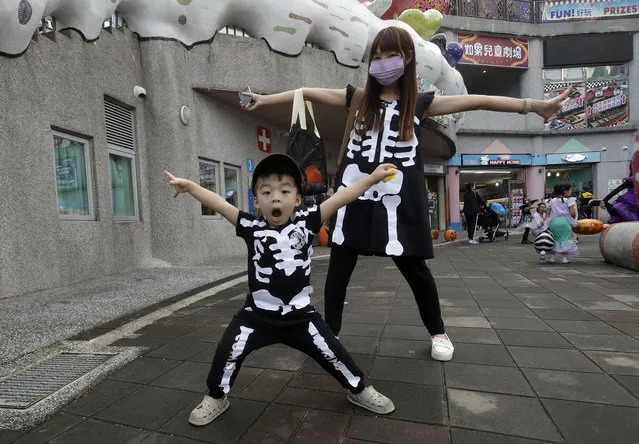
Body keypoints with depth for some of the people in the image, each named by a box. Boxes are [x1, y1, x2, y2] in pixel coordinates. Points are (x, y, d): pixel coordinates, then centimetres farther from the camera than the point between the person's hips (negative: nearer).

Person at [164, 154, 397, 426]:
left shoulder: (306, 222, -9)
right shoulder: (251, 227, -7)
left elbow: (340, 198, -14)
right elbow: (219, 204, -10)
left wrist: (372, 178, -15)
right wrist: (189, 186, -16)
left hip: (300, 314, 0)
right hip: (258, 314, 1)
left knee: (331, 352, 8)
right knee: (228, 351, -2)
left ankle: (359, 390, 37)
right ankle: (216, 398, 29)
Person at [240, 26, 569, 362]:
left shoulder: (420, 103, 6)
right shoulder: (357, 98, 10)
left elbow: (476, 101, 2)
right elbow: (309, 92, 9)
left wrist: (535, 105, -1)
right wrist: (264, 99, 8)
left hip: (398, 200, -1)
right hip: (355, 196, 2)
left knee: (414, 268, 8)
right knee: (339, 267, 6)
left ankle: (438, 333, 31)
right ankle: (330, 332, 24)